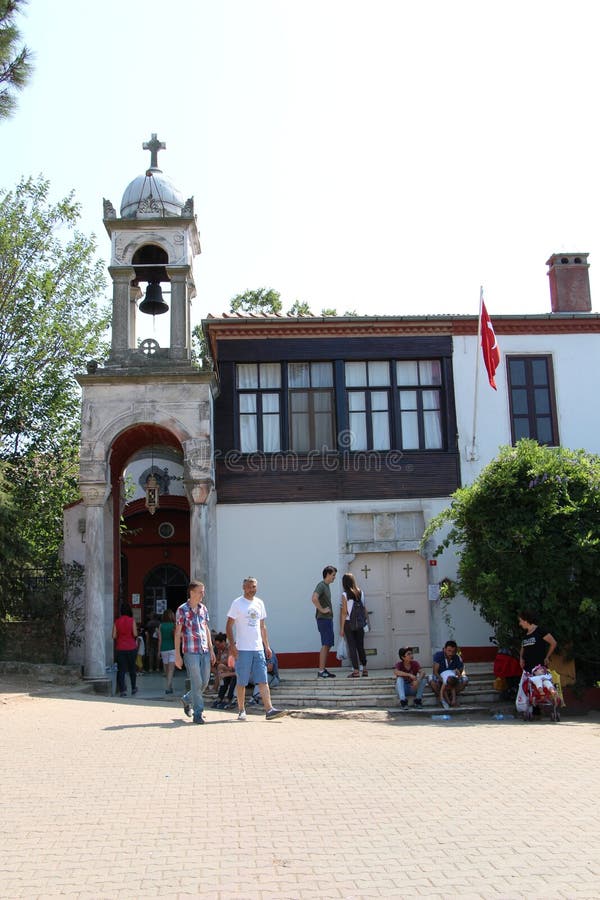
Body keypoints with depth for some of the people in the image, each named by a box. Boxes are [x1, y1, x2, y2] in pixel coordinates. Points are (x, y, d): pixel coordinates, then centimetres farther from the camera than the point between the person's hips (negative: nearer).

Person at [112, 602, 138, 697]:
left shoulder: (117, 621, 1)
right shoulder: (132, 620, -6)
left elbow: (114, 636, -2)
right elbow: (135, 634, -13)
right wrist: (136, 639, 9)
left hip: (120, 648, 1)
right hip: (131, 647, -1)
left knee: (121, 670, 2)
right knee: (132, 668, 14)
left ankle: (122, 690, -6)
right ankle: (133, 688, 25)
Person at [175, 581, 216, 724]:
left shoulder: (203, 609, 11)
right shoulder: (182, 610, -6)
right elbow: (177, 633, -5)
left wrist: (211, 649, 13)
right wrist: (177, 654, -8)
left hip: (205, 651, 6)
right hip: (191, 652, -6)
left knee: (204, 682, 8)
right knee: (197, 683, -5)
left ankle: (186, 699, 33)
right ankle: (198, 714, 5)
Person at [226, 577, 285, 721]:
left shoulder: (259, 603, 13)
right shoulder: (237, 603, -3)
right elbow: (229, 626, -5)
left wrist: (267, 646, 16)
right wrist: (232, 645, -14)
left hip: (258, 648, 5)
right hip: (242, 649, -5)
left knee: (263, 681, -1)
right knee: (242, 682, 3)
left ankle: (269, 710, -4)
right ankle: (241, 710, 14)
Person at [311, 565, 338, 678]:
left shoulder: (327, 586, 17)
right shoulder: (321, 585, -12)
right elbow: (314, 598, -28)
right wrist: (322, 610, -22)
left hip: (328, 619, 10)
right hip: (323, 619, -10)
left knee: (328, 645, 11)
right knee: (325, 645, -9)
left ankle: (323, 670, 16)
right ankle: (321, 671, -8)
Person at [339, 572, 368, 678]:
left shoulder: (345, 595, -10)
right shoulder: (361, 593, 1)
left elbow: (344, 613, -11)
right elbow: (364, 609, 3)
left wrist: (342, 628, -6)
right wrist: (365, 621, 14)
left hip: (349, 623, -4)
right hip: (360, 623, 4)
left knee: (352, 647, 2)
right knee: (360, 646, 14)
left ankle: (356, 671, 2)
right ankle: (364, 669, 17)